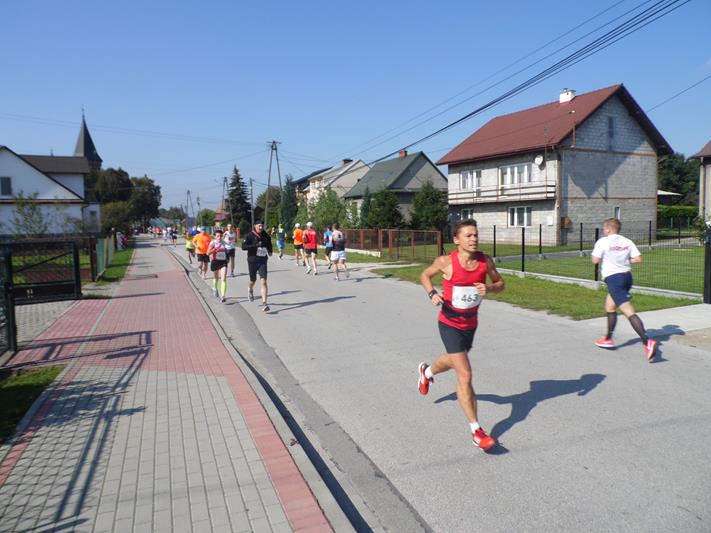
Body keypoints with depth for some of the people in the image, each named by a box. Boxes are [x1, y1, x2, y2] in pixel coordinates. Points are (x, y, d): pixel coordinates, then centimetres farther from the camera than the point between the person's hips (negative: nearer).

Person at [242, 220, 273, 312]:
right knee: (253, 280, 17)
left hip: (263, 261, 1)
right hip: (252, 261, -1)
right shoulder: (250, 235, -8)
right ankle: (251, 291, 53)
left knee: (263, 281, -12)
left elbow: (269, 244, 25)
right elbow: (243, 246, -18)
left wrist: (269, 251, 7)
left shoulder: (266, 236, 4)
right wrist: (255, 245, -28)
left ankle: (264, 303, -13)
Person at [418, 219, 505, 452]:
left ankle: (427, 372, 64)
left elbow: (500, 283, 3)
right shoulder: (446, 262, -18)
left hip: (470, 323, 5)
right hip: (450, 324, -5)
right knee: (465, 375, -11)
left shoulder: (485, 261, -9)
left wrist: (489, 288, -19)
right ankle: (476, 430, -2)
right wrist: (432, 293, -18)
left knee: (454, 360, 29)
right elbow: (425, 275, 0)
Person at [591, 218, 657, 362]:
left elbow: (595, 260, -13)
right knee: (609, 306, 24)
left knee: (629, 312, -13)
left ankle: (647, 342, -25)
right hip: (626, 276, 8)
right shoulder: (627, 241, 7)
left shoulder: (602, 242, -9)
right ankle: (608, 339, 34)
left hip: (613, 278, -8)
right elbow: (638, 259, 1)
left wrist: (599, 255, 8)